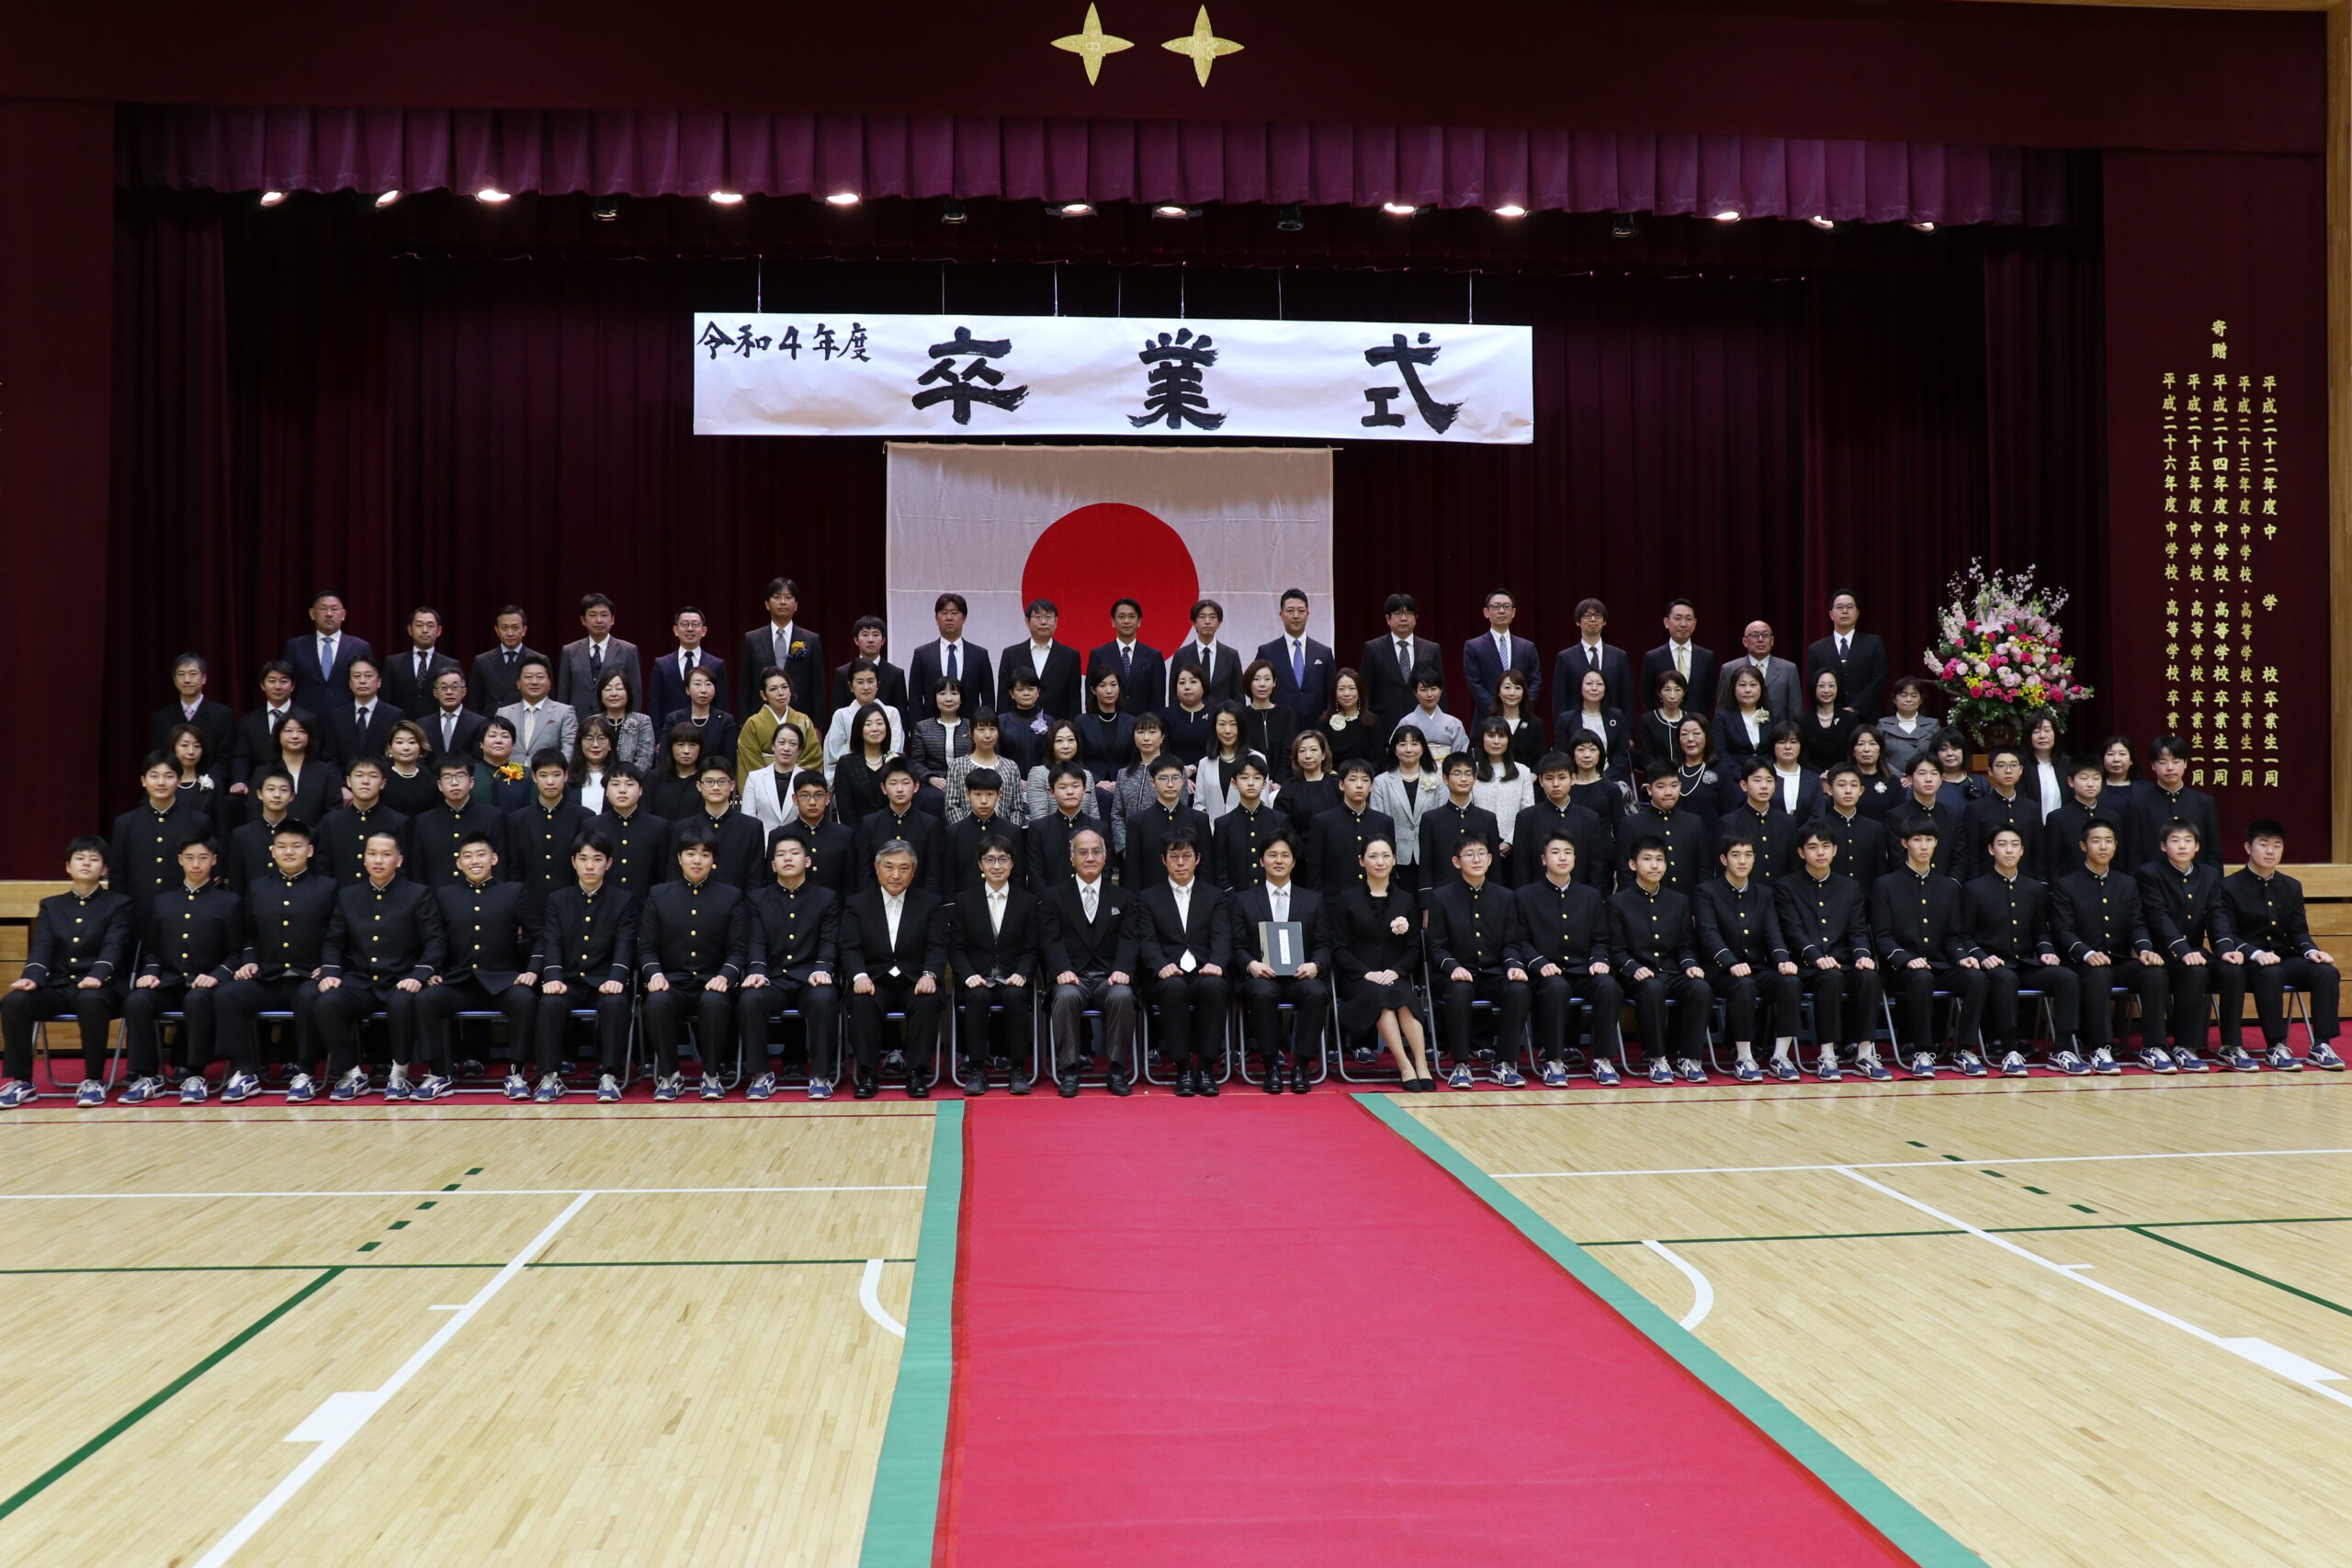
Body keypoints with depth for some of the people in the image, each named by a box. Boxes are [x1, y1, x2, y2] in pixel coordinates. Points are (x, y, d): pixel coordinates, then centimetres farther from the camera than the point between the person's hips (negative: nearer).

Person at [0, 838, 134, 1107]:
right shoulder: (51, 906, 18)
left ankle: (93, 1081, -26)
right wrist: (32, 977, -18)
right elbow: (41, 948, 4)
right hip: (57, 987, 4)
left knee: (90, 1001, -39)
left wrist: (97, 976, -30)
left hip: (100, 988, -4)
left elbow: (113, 947, -10)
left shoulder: (119, 904, 6)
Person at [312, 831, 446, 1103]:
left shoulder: (418, 895, 3)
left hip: (401, 981, -3)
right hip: (359, 982, 3)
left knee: (402, 1003, -37)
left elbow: (436, 941, -2)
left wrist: (419, 976, -17)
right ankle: (351, 1074, -10)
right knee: (327, 1002, -28)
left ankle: (399, 1075, -15)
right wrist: (329, 972, -4)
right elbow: (333, 942, 16)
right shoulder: (347, 896, 14)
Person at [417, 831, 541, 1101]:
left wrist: (533, 971, -8)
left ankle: (516, 1074, -19)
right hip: (458, 984, 2)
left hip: (502, 982, -2)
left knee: (524, 999, -33)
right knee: (425, 999, -28)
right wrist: (432, 972, -1)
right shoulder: (444, 895, 16)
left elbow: (537, 937, 6)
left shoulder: (515, 892, 10)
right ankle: (438, 1076, -15)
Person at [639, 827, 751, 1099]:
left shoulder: (732, 897, 9)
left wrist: (725, 976, -16)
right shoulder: (658, 896, 11)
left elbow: (739, 949, 3)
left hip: (712, 984, -1)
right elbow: (646, 947, 8)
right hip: (672, 983, 1)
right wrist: (654, 974, -13)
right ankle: (668, 1075, -14)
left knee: (714, 1002, -36)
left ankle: (711, 1075, -16)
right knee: (656, 1002, -33)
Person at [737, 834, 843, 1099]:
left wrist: (822, 969, -18)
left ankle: (821, 1075, -23)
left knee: (824, 999, -36)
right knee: (748, 1000, -32)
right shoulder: (757, 899, 15)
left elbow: (829, 942, 3)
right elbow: (756, 942, 5)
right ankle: (759, 1073, -17)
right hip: (773, 980, 1)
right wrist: (757, 970, -16)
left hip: (811, 979, -1)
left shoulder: (828, 898, 13)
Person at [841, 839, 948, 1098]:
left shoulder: (930, 902, 10)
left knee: (928, 1001, -32)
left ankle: (917, 1074, -24)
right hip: (875, 981, 0)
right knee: (861, 1002, -32)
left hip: (915, 982, 0)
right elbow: (850, 948, 0)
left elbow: (937, 947, 0)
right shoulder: (857, 904, 10)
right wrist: (860, 976, -21)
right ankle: (867, 1074, -24)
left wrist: (929, 975, -21)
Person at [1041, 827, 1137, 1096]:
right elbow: (1051, 940, 0)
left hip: (1109, 979, 1)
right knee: (1066, 996, -35)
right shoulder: (1052, 896, 13)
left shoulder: (1123, 898, 17)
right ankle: (1068, 1070, -23)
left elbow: (1128, 940, 5)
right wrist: (1063, 970, -19)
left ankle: (1117, 1070, -21)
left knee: (1122, 996, -33)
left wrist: (1122, 970, -16)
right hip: (1072, 978, -1)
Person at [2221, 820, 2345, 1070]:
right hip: (2247, 962, -5)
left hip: (2284, 959, 5)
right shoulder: (2229, 887, -1)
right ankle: (2276, 1047, -29)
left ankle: (2321, 1047, -20)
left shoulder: (2292, 887, 16)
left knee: (2327, 971, -23)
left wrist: (2311, 950, -10)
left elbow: (2298, 932, 13)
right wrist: (2256, 953, -26)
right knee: (2271, 974, -38)